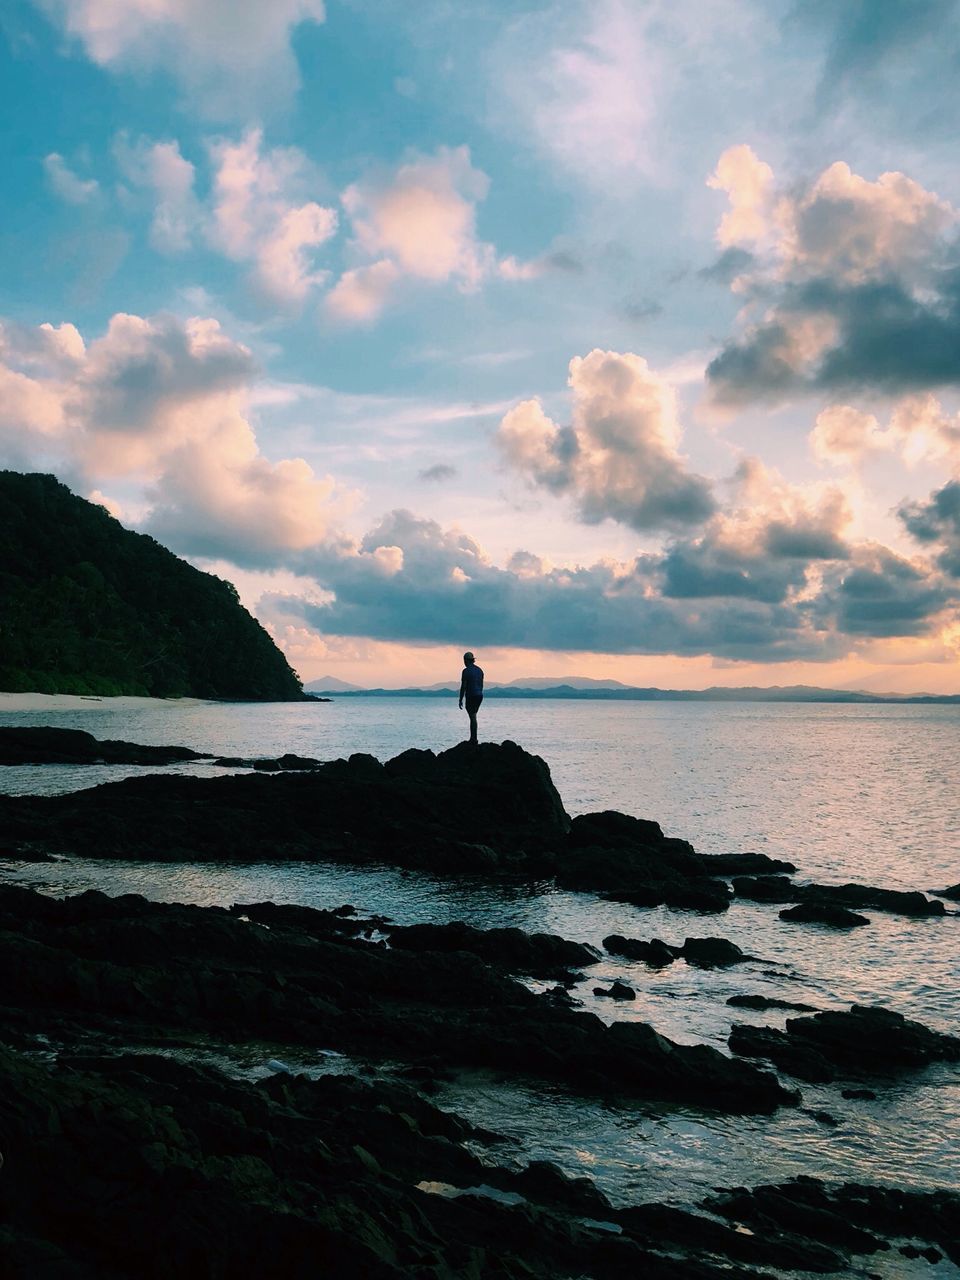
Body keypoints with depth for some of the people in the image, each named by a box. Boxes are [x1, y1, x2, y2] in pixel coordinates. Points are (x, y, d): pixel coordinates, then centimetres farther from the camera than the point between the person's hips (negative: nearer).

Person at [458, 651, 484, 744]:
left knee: (473, 717, -4)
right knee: (473, 716, 16)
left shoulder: (466, 671, -11)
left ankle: (474, 740, -4)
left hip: (471, 696, -7)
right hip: (479, 696, 7)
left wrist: (461, 700, -8)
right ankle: (472, 738, 17)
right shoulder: (479, 670, 11)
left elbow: (463, 686, -13)